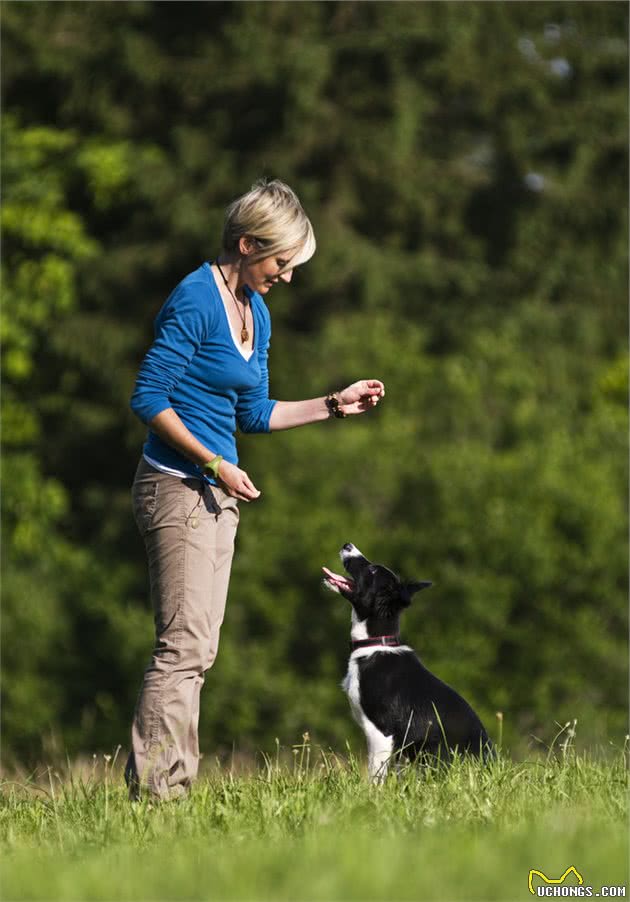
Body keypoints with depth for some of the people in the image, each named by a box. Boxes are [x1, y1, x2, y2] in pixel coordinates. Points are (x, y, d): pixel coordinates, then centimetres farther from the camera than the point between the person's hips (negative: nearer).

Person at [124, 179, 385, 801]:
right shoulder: (196, 301, -13)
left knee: (197, 649, 7)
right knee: (184, 644, -13)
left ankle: (168, 790, 9)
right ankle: (153, 791, -12)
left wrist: (335, 405, 14)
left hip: (216, 494, 9)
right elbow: (148, 398, -16)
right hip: (176, 487, -9)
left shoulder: (255, 313, 14)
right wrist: (215, 463, -18)